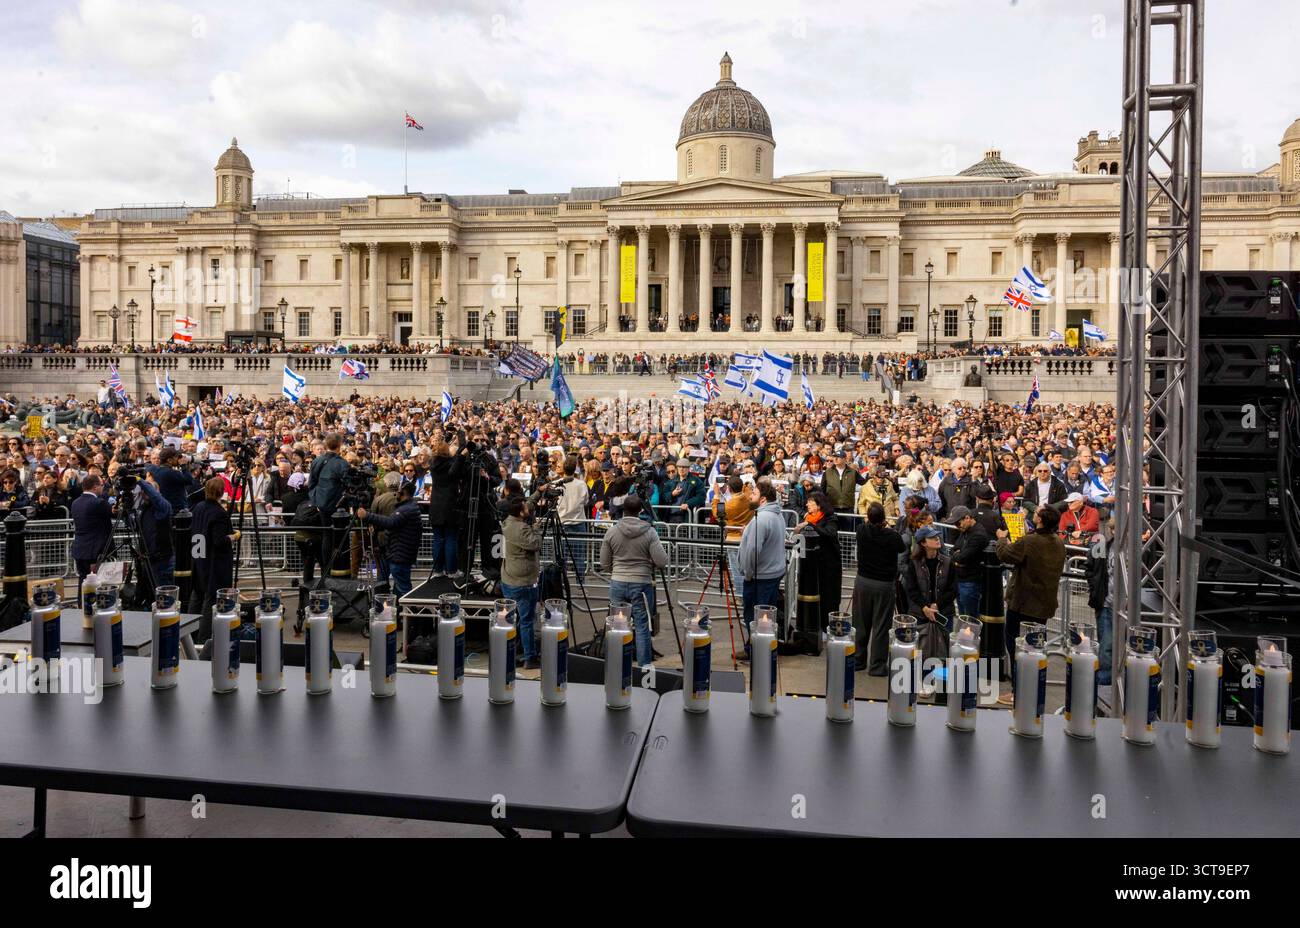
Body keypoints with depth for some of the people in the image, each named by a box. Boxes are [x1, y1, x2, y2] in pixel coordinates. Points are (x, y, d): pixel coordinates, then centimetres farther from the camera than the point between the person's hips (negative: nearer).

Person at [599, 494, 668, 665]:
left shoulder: (611, 532, 0)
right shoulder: (649, 532, -8)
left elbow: (604, 565, 6)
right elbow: (662, 562, -10)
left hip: (617, 584, 3)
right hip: (641, 584, -3)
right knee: (642, 628, 2)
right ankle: (644, 667, 4)